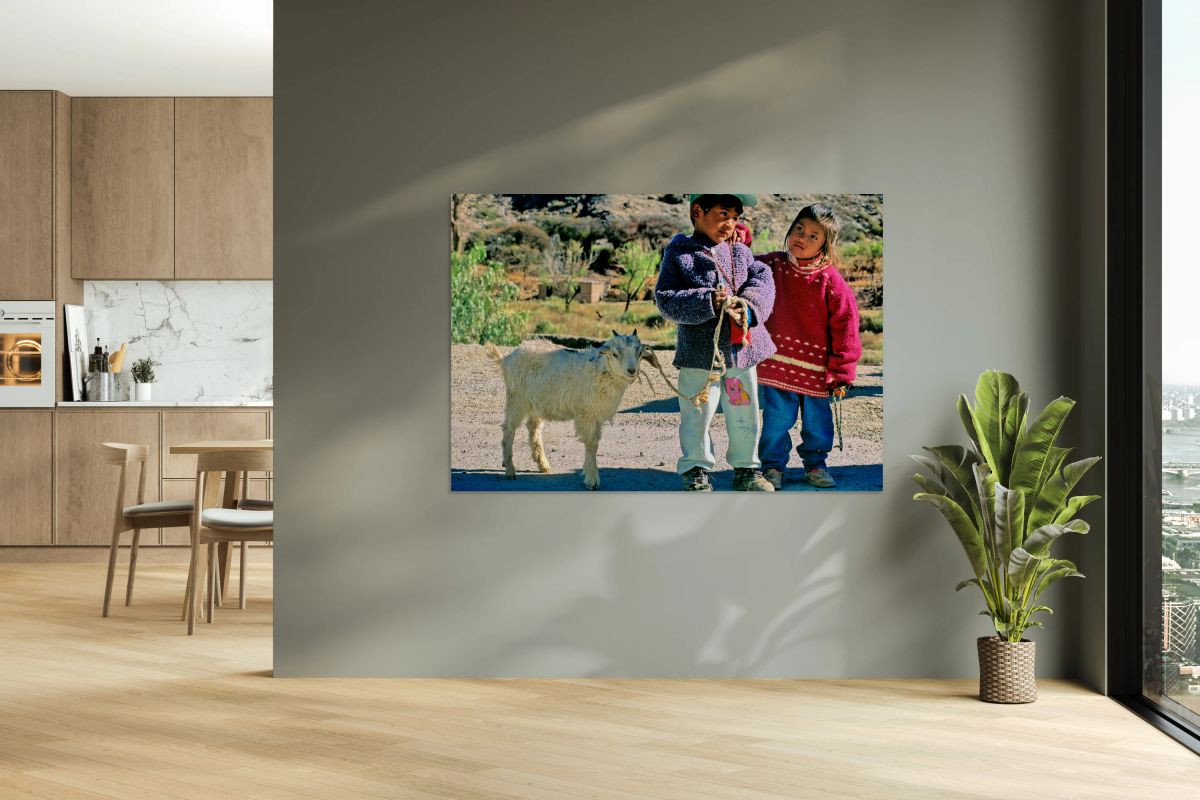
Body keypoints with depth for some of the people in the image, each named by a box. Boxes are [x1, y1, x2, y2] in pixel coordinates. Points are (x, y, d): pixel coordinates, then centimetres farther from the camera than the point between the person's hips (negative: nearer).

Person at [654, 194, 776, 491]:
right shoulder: (678, 254, -3)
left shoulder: (740, 252, 10)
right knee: (697, 415, 5)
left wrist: (748, 306, -21)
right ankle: (695, 470, 20)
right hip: (699, 352, -4)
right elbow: (665, 299, -10)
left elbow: (763, 280, -1)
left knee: (745, 414, 13)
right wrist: (706, 302, -22)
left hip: (742, 349, 4)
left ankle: (746, 469, 27)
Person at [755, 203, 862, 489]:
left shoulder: (831, 281, -10)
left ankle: (815, 463, 31)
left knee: (817, 418, 13)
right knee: (777, 418, 6)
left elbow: (845, 327, -7)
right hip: (778, 362, 1)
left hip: (815, 367, -1)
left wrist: (841, 373, -7)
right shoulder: (774, 265, -1)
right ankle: (773, 465, 20)